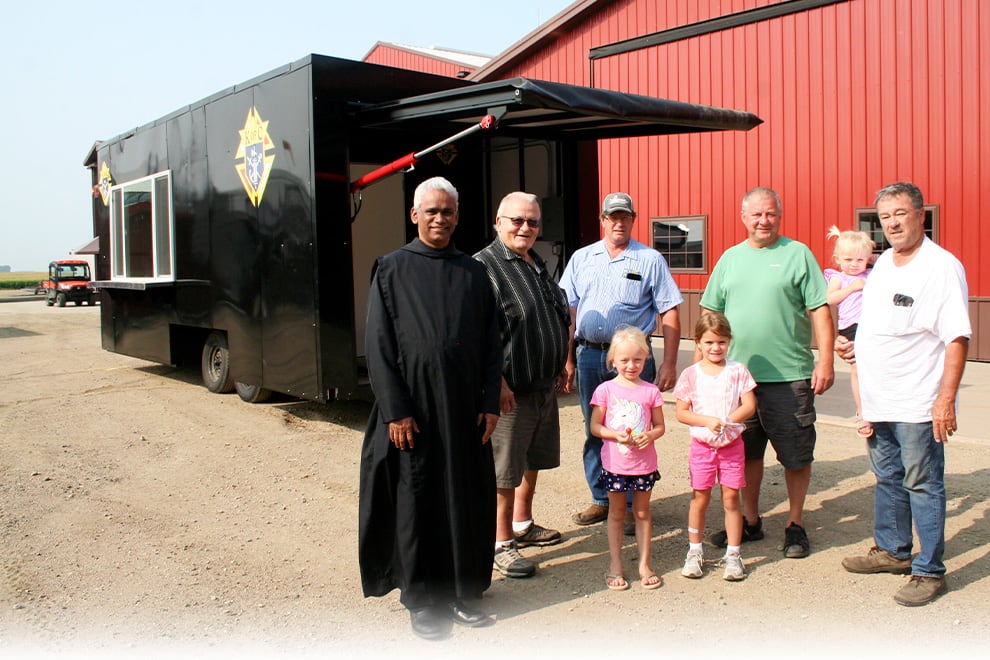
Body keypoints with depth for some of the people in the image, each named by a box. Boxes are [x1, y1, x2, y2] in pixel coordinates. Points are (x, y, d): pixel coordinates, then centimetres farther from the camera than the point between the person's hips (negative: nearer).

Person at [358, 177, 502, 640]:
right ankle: (423, 601, 20)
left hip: (464, 406, 3)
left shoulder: (474, 273, 8)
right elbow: (379, 344, -6)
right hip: (414, 407, -3)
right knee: (417, 500, 5)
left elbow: (491, 343, 8)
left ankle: (461, 591, 24)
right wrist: (396, 410, -12)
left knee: (467, 499, 8)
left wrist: (490, 403, 0)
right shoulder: (392, 270, -1)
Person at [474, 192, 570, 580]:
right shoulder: (485, 265, -13)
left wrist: (558, 370, 21)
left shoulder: (537, 265, 15)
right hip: (511, 389, -9)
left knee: (534, 460, 19)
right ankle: (501, 544, 10)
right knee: (505, 469, -1)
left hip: (545, 386, 9)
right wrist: (498, 382, -23)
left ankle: (522, 525, 36)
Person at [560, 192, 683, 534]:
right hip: (588, 356, 3)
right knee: (594, 433, 11)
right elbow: (568, 311, 11)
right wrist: (567, 359, 5)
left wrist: (669, 364, -8)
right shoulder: (581, 258, 11)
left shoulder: (650, 260, 1)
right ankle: (601, 500, 24)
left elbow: (669, 314, -1)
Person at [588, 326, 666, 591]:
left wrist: (649, 436, -17)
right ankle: (615, 566, 21)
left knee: (642, 512, 12)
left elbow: (660, 426, 4)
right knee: (616, 513, 11)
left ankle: (644, 564, 24)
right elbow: (595, 426, -3)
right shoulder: (605, 390, -4)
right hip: (615, 463, -1)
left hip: (644, 463, 1)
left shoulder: (650, 391, -1)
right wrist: (616, 435, -19)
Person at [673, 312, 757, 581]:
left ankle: (733, 554, 14)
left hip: (732, 444, 0)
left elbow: (749, 406, -5)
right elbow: (681, 413, -3)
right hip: (702, 445, 0)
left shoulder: (737, 371, -1)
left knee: (731, 497, 4)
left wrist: (727, 421, -19)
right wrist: (707, 421, -17)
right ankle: (694, 551, 19)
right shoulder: (691, 374, -2)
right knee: (700, 498, 6)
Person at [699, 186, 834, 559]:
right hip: (737, 374, 4)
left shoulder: (798, 254, -1)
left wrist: (826, 359, -11)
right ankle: (750, 521, 27)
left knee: (796, 454, 5)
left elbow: (820, 310, -4)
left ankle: (796, 525, 21)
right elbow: (710, 313, 14)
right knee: (746, 452, 13)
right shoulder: (730, 258, 11)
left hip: (789, 375, -4)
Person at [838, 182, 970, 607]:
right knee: (887, 479, 19)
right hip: (878, 398, 8)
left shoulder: (942, 267, -14)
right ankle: (892, 551, 35)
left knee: (922, 486, 2)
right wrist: (854, 346, 8)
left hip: (918, 404, -8)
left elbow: (957, 337, -18)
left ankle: (929, 572, 14)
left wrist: (946, 399, -22)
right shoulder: (883, 263, 11)